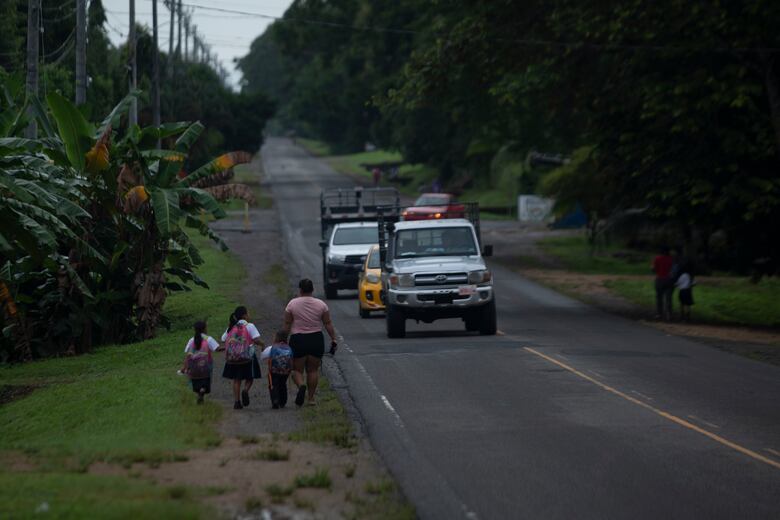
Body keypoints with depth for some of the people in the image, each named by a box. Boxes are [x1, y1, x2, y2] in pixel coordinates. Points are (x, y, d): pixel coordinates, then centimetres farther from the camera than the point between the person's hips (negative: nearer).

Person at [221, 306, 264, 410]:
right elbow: (256, 340, -14)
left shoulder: (231, 328, 9)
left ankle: (237, 401, 1)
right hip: (247, 357, -3)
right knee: (249, 378, 10)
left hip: (232, 358, 3)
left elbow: (223, 340, 10)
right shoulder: (249, 326, -5)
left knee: (236, 380, 10)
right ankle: (245, 390, -19)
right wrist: (262, 344, 6)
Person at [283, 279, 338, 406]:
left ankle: (301, 385, -21)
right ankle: (311, 398, 11)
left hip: (298, 340, -2)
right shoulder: (321, 304, 0)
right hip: (316, 340, 2)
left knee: (297, 369, 8)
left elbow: (287, 325, -2)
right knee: (313, 370, 12)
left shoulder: (292, 304, -5)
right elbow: (328, 324, 2)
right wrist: (333, 339, 9)